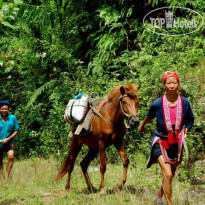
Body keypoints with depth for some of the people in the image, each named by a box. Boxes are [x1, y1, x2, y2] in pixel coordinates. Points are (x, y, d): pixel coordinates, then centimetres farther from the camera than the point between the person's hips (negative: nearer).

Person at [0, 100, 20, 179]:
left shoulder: (13, 118, -5)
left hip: (9, 142, -1)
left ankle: (7, 176, -14)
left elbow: (16, 130, -2)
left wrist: (8, 139, -12)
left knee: (11, 157, -20)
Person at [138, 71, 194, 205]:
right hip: (161, 142, -4)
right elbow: (149, 116, 9)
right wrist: (142, 126, 26)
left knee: (170, 175, 18)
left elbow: (190, 120, 9)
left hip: (177, 143, 4)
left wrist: (185, 130, -9)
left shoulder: (185, 103, -9)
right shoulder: (157, 104, -15)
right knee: (168, 175, -19)